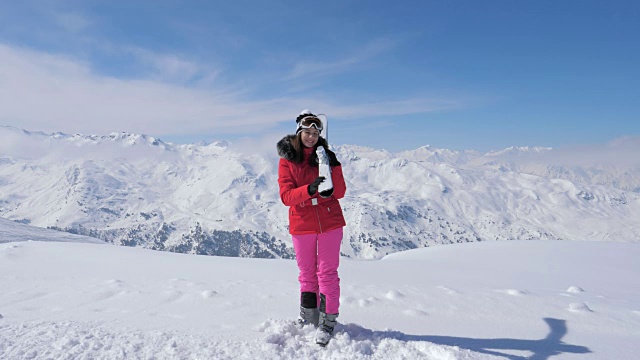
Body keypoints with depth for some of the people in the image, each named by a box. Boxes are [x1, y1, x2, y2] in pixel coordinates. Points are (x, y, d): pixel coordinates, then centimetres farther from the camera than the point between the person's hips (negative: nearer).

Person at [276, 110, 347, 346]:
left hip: (330, 223, 0)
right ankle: (308, 316, 31)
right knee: (307, 273, 12)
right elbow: (286, 196, -12)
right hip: (302, 225, 0)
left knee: (328, 273, 2)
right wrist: (309, 189, -29)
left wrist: (335, 167, -18)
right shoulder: (287, 160, -1)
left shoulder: (325, 156, 2)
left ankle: (328, 322, 11)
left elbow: (340, 193, -3)